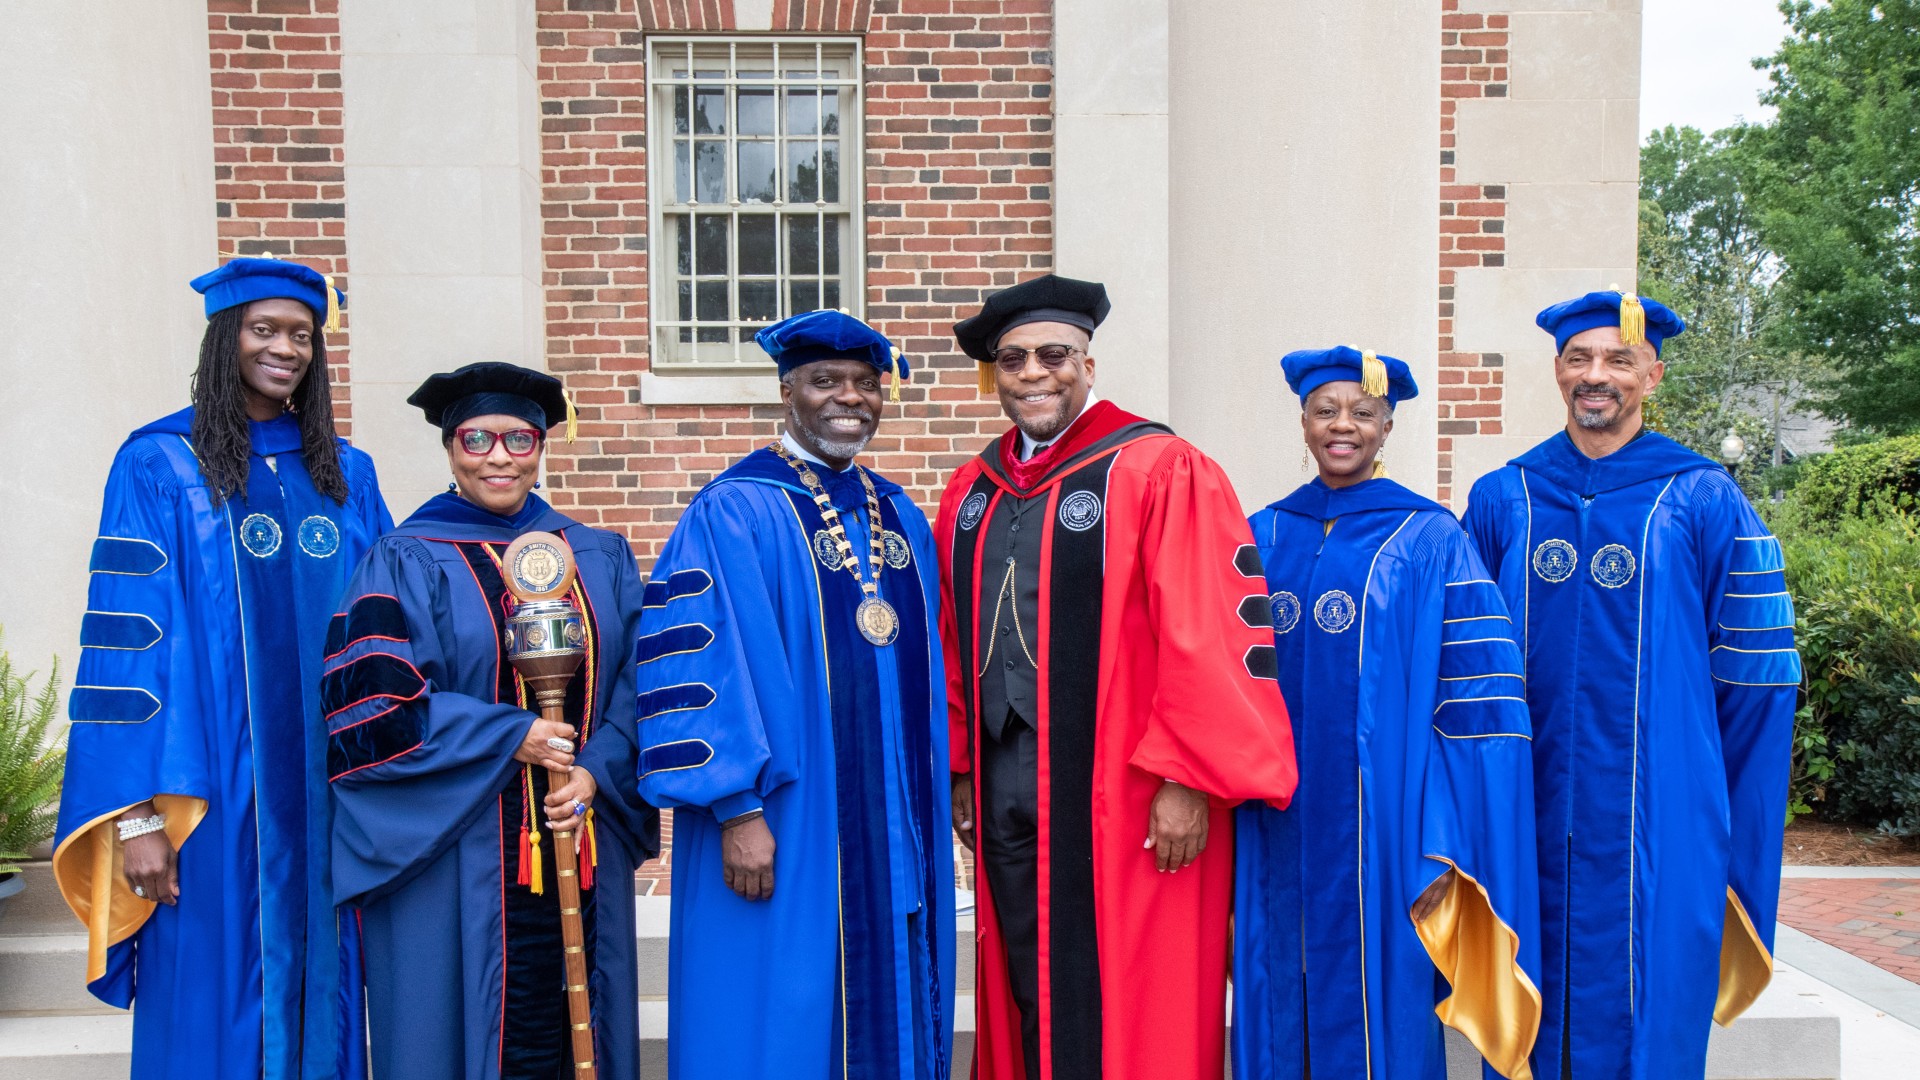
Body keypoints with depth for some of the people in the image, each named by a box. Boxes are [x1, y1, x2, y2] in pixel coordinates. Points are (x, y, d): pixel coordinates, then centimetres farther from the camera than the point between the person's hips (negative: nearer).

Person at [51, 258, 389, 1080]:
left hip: (328, 794, 4)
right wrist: (135, 813, -12)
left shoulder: (347, 475, 10)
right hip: (214, 790, -3)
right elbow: (127, 641, -6)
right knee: (213, 1008, 4)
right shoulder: (158, 466, -1)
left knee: (319, 1003, 10)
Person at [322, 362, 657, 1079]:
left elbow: (635, 686, 7)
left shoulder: (600, 559, 10)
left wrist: (597, 771, -10)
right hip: (449, 854, -3)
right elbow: (372, 698, -9)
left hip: (579, 849, 3)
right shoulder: (406, 562, 0)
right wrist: (509, 736, -14)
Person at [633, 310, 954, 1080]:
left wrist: (932, 799, 15)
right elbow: (700, 665, -14)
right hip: (784, 829, -6)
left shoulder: (901, 519, 12)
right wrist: (737, 807, -19)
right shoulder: (734, 514, -9)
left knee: (885, 999, 14)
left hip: (891, 825, 6)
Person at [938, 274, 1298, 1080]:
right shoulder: (972, 492, 11)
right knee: (1031, 1001, 15)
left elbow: (1210, 636, -13)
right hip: (1006, 790, 6)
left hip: (1123, 798, -5)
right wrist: (960, 767, 14)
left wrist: (1187, 778, -16)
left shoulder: (1161, 472, -8)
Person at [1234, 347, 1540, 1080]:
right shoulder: (1264, 539, 8)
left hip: (1381, 836, -3)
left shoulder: (1431, 541, -3)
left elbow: (1478, 708, -7)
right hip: (1275, 837, 3)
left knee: (1375, 1019, 6)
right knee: (1278, 1016, 11)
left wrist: (1444, 849, -13)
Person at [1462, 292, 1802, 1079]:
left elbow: (1752, 677, 2)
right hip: (1530, 822, 2)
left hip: (1658, 827, -2)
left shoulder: (1704, 502, 1)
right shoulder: (1502, 501, 7)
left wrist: (1727, 819, -1)